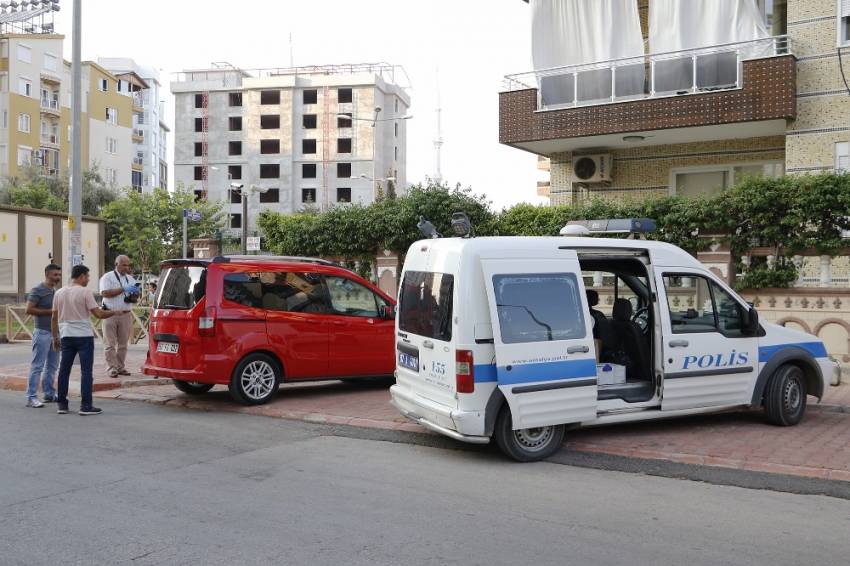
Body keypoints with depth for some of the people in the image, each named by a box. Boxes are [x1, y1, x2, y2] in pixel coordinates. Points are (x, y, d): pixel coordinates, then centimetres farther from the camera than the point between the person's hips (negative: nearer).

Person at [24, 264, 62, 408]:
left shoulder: (55, 291, 15)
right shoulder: (38, 290, -9)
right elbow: (29, 310, -16)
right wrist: (50, 311, -17)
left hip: (55, 332, 8)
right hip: (42, 332, -8)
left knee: (52, 365, 12)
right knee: (37, 366, -7)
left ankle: (49, 393, 20)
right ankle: (31, 397, -4)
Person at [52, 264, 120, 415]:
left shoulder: (59, 293, 8)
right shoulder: (85, 292, -8)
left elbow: (54, 318, 10)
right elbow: (98, 314, -13)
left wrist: (55, 337, 17)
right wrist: (115, 312, 2)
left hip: (66, 336, 5)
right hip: (84, 336, -5)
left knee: (64, 370, 11)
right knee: (86, 371, -2)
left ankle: (61, 404, 14)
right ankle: (86, 406, -4)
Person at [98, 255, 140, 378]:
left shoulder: (130, 279, 16)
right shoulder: (107, 277, 0)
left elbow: (136, 295, 19)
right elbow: (104, 293, -14)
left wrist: (134, 296, -6)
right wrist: (123, 289, -17)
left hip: (125, 315, 4)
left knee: (123, 344, 6)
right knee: (110, 344, -3)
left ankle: (120, 367, 13)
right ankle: (112, 368, 0)